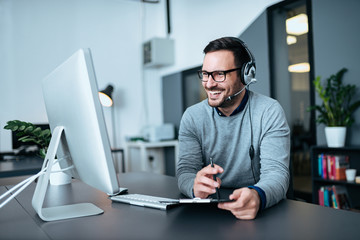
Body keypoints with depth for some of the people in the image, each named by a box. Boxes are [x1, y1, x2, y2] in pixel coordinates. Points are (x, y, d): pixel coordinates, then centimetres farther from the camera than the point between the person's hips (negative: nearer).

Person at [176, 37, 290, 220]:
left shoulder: (269, 112, -6)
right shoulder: (192, 117, 1)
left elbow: (276, 172, -14)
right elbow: (185, 170, -5)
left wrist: (257, 196, -36)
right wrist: (196, 186, -29)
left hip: (261, 211, -1)